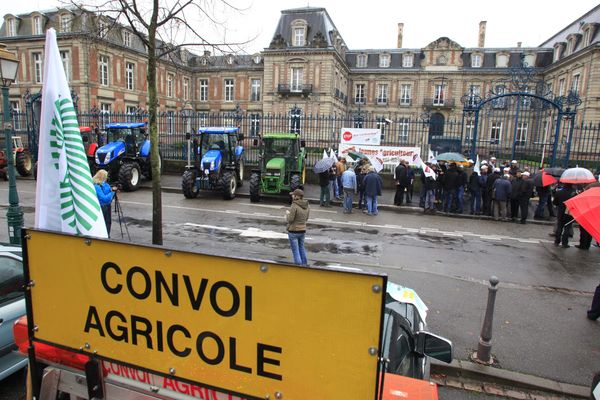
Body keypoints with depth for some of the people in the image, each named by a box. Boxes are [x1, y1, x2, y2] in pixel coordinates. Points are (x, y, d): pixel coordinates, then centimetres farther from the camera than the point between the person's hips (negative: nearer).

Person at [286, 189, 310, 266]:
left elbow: (290, 219, -19)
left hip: (293, 231, -7)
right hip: (303, 230, 7)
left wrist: (287, 213, 1)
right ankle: (304, 264, 35)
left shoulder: (294, 206, -20)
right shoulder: (307, 206, 1)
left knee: (295, 251, 5)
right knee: (301, 248, 24)